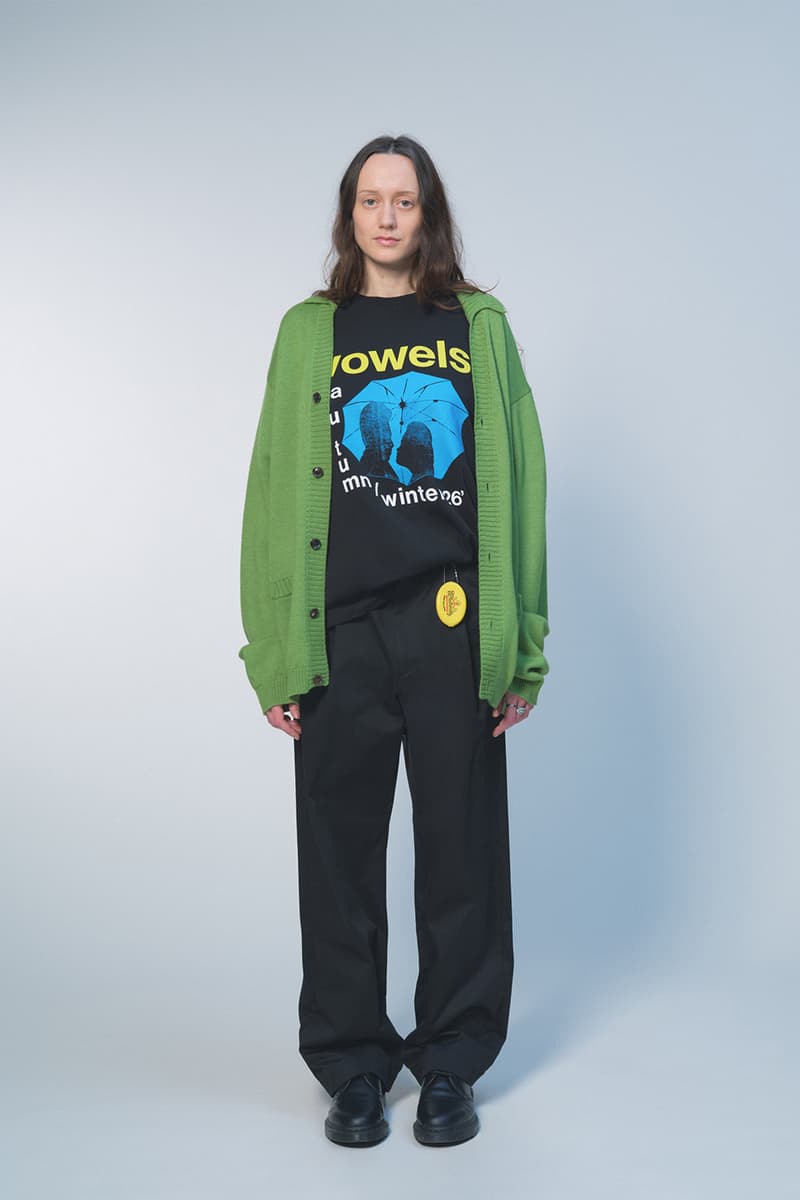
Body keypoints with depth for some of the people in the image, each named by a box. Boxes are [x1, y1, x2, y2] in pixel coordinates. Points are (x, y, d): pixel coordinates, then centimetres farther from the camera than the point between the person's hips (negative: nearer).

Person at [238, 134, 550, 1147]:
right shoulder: (309, 330, 11)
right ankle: (353, 1067, 23)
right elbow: (276, 491, 6)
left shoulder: (479, 324, 10)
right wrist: (275, 653, -2)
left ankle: (452, 1063, 24)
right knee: (342, 853, 5)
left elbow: (517, 486, 6)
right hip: (341, 632, 0)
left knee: (461, 849, 6)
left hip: (455, 628, 0)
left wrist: (521, 647, -1)